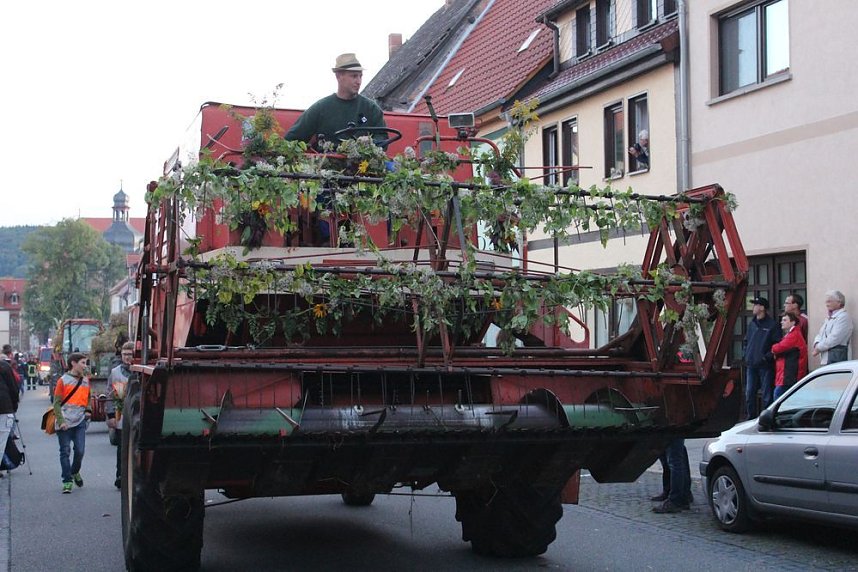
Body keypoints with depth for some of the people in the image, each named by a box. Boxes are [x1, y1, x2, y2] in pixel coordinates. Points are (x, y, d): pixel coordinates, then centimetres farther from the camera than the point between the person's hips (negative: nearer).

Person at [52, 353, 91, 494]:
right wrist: (60, 421, -12)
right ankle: (67, 481, 5)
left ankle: (75, 472, 25)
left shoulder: (85, 380, 12)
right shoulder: (63, 380, -3)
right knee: (65, 451, 0)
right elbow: (57, 403, -4)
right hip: (65, 423, -3)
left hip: (80, 421, 4)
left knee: (80, 451, -2)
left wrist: (88, 410, 7)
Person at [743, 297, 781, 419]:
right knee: (749, 394, 8)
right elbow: (746, 341, 24)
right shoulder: (752, 324, 15)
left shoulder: (772, 325, -6)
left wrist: (767, 357, -16)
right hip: (751, 365, 7)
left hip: (765, 366, -7)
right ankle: (751, 418, 17)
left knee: (766, 395, -2)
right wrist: (746, 355, 10)